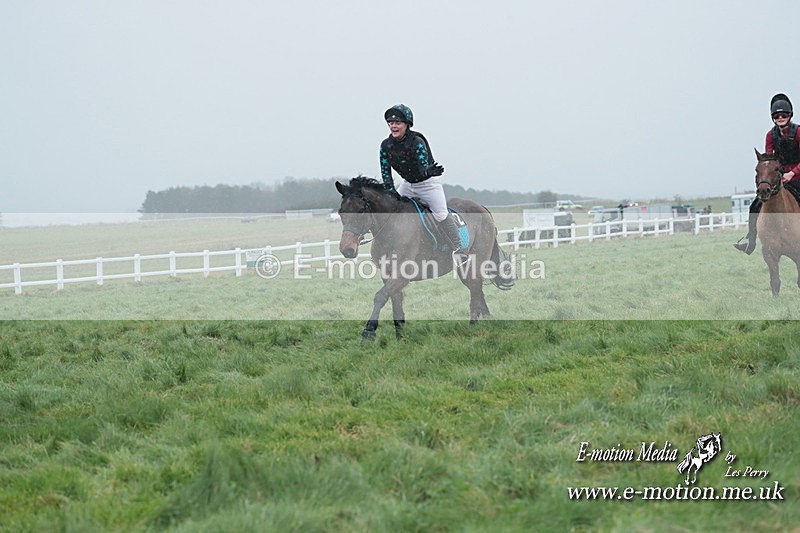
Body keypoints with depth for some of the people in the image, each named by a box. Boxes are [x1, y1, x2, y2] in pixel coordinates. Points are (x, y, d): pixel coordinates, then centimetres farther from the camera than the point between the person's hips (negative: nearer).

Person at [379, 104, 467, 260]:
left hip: (428, 183, -6)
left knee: (441, 214, -16)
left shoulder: (417, 142, -26)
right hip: (408, 183, 6)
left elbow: (424, 168, -35)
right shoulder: (386, 146, -11)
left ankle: (458, 249, -11)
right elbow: (385, 173, -8)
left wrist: (429, 171, -59)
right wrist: (392, 194, -18)